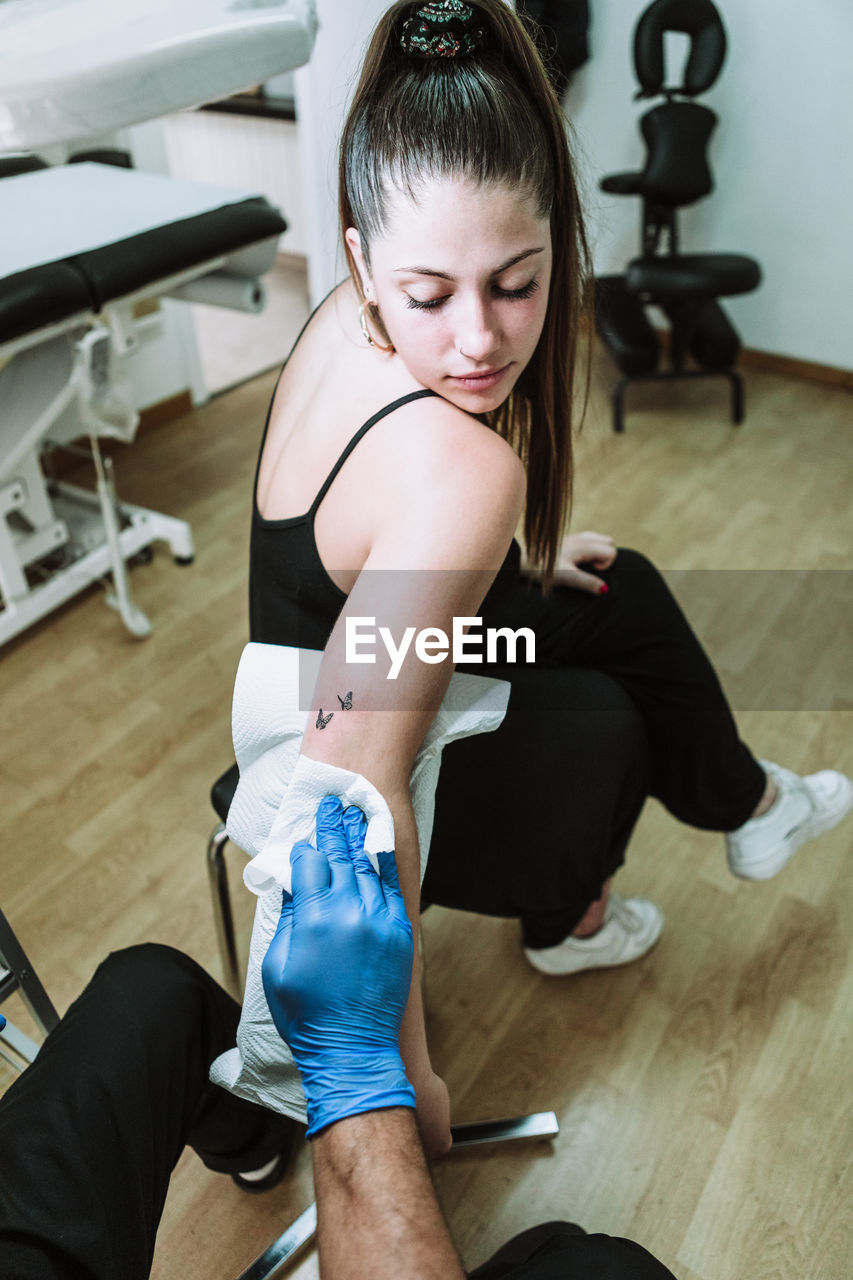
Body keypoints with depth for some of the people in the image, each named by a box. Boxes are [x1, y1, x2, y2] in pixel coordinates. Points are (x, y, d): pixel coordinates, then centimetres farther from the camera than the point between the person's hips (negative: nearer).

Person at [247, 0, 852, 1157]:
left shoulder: (345, 323, -10)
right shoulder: (463, 470, -38)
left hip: (305, 703, 8)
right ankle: (564, 921, 46)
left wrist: (520, 560, 16)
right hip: (372, 797, -7)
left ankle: (746, 806, 38)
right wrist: (406, 1070, -32)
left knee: (626, 597, 16)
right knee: (604, 718, 17)